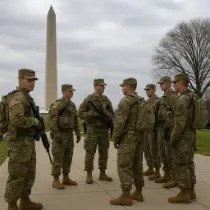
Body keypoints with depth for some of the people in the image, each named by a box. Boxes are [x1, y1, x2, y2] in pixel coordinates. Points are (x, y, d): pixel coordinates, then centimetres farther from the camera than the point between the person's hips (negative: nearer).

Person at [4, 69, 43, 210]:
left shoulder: (28, 98, 16)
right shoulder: (17, 98, -16)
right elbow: (17, 120, -30)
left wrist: (37, 126, 10)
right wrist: (34, 121, -15)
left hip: (28, 142, 10)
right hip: (19, 143, -10)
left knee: (29, 174, 16)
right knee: (17, 176, -3)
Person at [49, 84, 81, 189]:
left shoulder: (72, 105, 13)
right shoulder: (57, 104, -12)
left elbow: (75, 120, 19)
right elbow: (52, 119, -19)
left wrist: (78, 133, 13)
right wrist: (56, 134, -26)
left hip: (69, 134, 8)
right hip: (60, 134, -8)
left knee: (68, 157, 10)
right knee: (58, 158, -4)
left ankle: (66, 178, 19)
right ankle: (56, 180, 3)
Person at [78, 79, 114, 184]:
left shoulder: (106, 100, 9)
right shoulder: (88, 99, -4)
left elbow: (112, 113, 14)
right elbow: (80, 113, -6)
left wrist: (109, 120, -6)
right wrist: (92, 113, -19)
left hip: (104, 130, 5)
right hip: (92, 130, -4)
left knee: (104, 152, 9)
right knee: (90, 152, -1)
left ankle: (102, 173, 21)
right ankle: (89, 175, 9)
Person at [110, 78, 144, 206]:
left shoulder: (125, 101, -14)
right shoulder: (142, 101, 13)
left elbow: (120, 122, -18)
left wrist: (115, 138, -9)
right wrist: (140, 135, 19)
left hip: (128, 137, -9)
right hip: (139, 137, 9)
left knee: (124, 166, -5)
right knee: (137, 164, 13)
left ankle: (126, 196, -4)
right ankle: (138, 193, 19)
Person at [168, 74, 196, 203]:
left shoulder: (183, 99, -18)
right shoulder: (192, 98, 13)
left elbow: (180, 122, -23)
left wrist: (173, 139, -17)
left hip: (182, 137, -10)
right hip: (191, 135, 10)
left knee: (180, 165, -4)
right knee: (188, 163, 13)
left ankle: (184, 194, 1)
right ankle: (190, 191, 20)